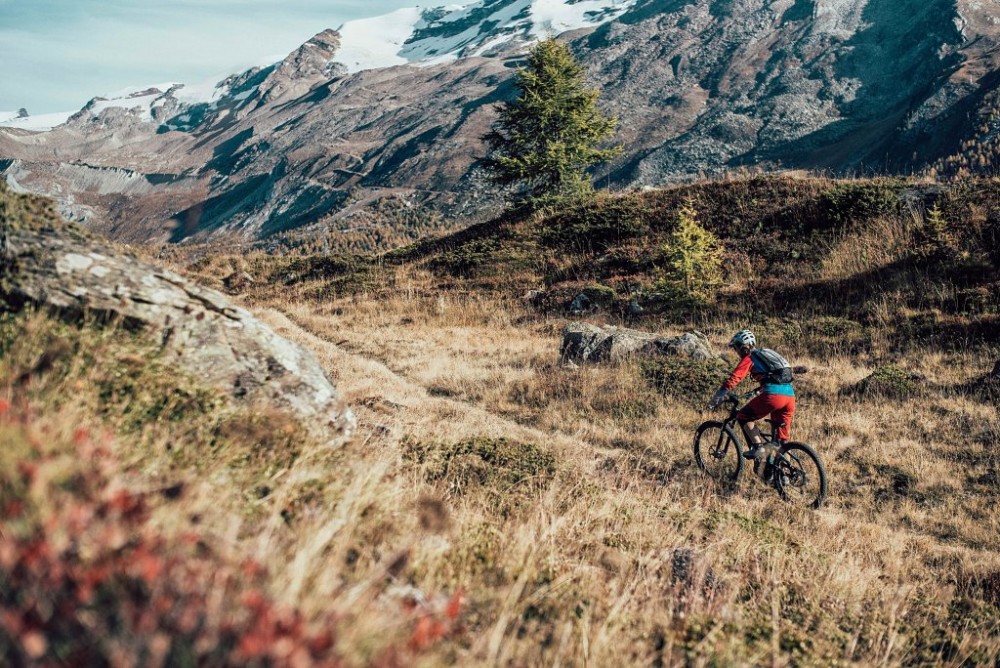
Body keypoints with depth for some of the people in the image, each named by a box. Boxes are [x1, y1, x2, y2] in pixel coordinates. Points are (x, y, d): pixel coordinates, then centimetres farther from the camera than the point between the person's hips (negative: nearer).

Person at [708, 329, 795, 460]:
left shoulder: (749, 359, 7)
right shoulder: (766, 354, 29)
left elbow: (732, 380, -2)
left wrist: (715, 400, 2)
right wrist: (757, 391, 57)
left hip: (773, 395, -7)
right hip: (790, 395, 7)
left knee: (743, 417, 11)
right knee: (782, 437, 15)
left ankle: (758, 447, -1)